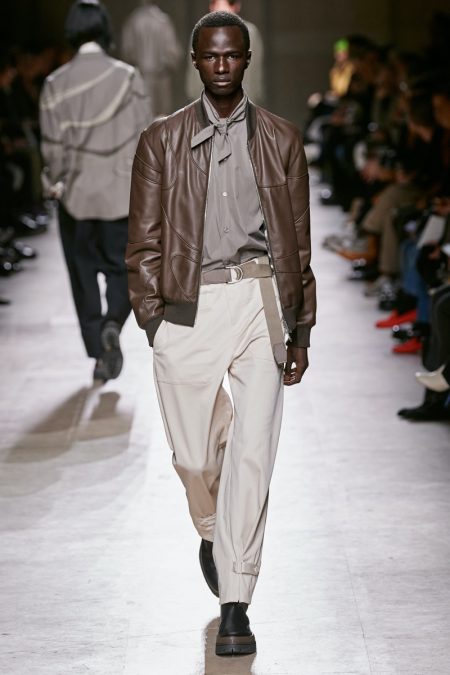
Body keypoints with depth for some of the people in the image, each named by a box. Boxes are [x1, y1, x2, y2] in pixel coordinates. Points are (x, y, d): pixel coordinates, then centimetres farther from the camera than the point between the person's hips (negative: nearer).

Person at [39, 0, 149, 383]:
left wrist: (56, 183, 10)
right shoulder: (127, 77, -7)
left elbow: (52, 143, -4)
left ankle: (100, 354, 8)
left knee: (84, 273, 10)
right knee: (121, 266, 13)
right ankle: (113, 323, -14)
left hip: (75, 193, 1)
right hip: (121, 190, -1)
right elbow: (142, 137, -4)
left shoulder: (56, 83, -4)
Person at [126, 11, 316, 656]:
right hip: (190, 305, 0)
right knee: (195, 452, 6)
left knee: (252, 453, -7)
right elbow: (144, 240, 7)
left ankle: (235, 603, -1)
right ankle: (212, 530, 41)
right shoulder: (162, 140, 7)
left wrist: (301, 330, 7)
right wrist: (153, 318, -1)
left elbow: (299, 240, 11)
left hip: (262, 298, 0)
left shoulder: (281, 140, 10)